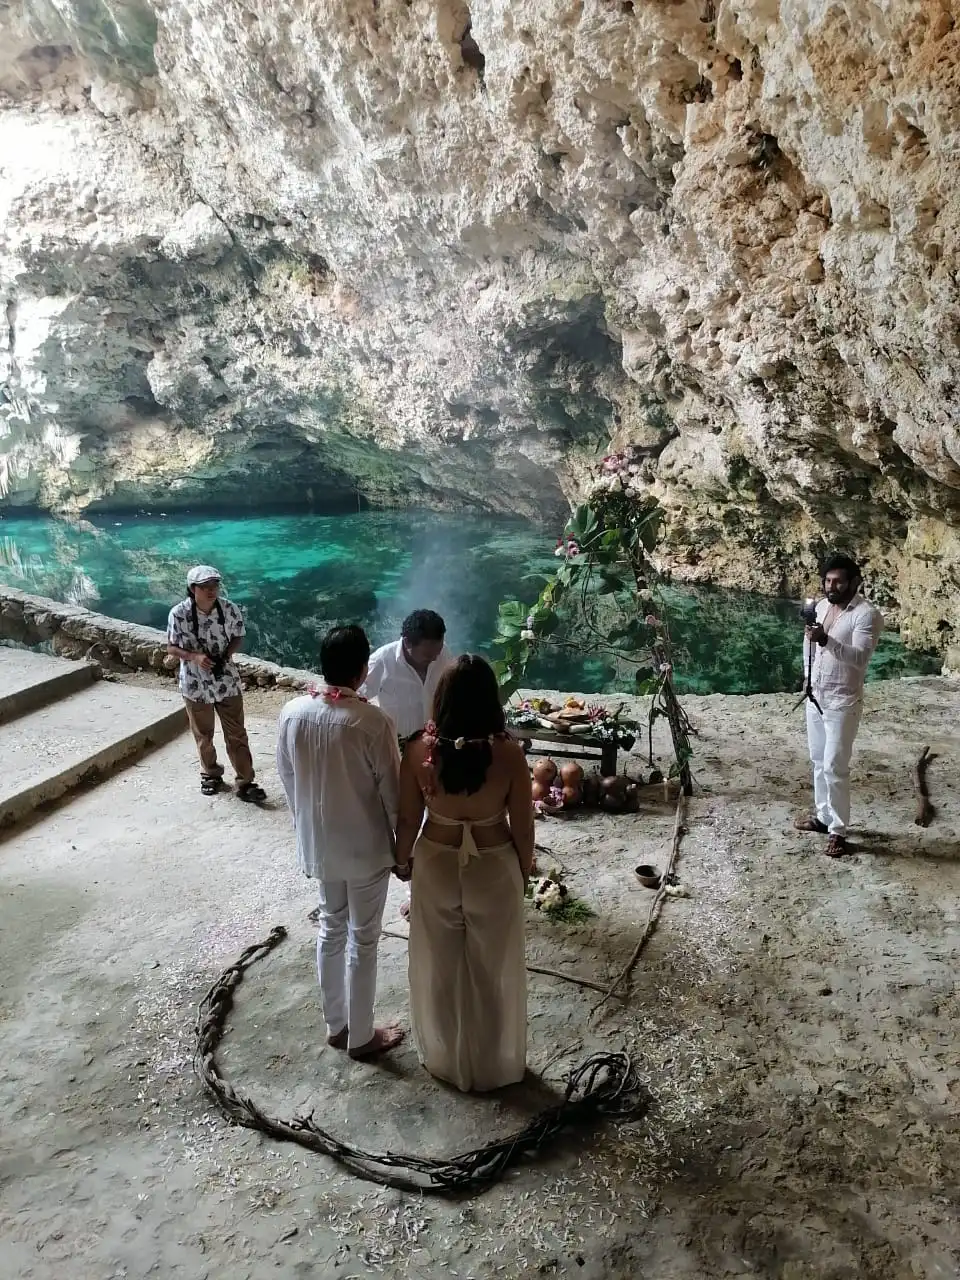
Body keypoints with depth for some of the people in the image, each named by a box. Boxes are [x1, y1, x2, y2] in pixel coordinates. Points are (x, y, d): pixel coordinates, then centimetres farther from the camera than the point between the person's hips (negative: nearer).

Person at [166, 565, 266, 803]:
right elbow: (171, 648, -7)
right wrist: (194, 656, -25)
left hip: (227, 681, 1)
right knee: (203, 734, 17)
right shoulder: (179, 614, -17)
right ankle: (210, 774, 40)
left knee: (236, 733, 7)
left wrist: (227, 655, -16)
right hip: (196, 684, -1)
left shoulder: (230, 609, -13)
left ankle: (245, 783, 17)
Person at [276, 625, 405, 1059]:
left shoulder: (292, 713, -9)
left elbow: (287, 779, 3)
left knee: (331, 928, 22)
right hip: (366, 848, -5)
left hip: (317, 843, 5)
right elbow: (392, 793, -16)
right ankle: (361, 1036, 28)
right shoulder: (372, 722, -24)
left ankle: (335, 1025, 37)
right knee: (363, 939, 12)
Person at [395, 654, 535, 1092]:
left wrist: (402, 859, 12)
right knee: (492, 970, 20)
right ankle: (494, 1066, 39)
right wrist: (525, 870, 7)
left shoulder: (419, 750, -19)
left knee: (439, 967, 23)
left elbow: (408, 819, -7)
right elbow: (522, 827, -12)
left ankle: (444, 1059, 43)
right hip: (494, 868, -1)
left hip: (436, 865, 1)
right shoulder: (509, 754, -22)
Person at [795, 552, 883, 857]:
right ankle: (824, 816, 30)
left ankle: (838, 831, 6)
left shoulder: (867, 614, -17)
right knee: (819, 763, 16)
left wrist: (826, 640, -39)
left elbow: (859, 657, -28)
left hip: (842, 703, -7)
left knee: (834, 767, -5)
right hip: (815, 697, 7)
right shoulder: (822, 606, 6)